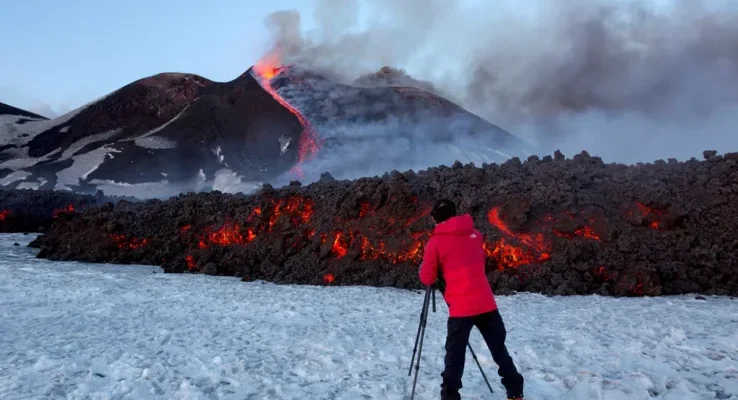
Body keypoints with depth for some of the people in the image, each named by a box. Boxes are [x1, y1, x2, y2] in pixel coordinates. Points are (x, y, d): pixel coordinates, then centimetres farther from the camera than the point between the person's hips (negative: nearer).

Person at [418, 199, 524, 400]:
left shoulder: (436, 242, -3)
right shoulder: (474, 234, 11)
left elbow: (427, 279, 2)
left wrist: (423, 269, 22)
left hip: (461, 308, -4)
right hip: (486, 303, 4)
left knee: (454, 356, 4)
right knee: (499, 349, 17)